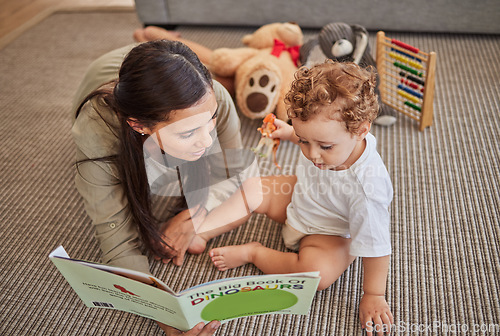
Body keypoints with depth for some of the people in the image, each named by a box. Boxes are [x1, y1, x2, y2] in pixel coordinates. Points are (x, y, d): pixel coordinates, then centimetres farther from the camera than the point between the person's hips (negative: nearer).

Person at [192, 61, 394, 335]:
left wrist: (373, 295, -22)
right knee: (252, 190, -3)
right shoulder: (329, 137, -24)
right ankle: (198, 233, 3)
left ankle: (252, 252, -12)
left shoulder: (368, 188, -41)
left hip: (330, 235, -6)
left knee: (317, 272, -33)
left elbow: (376, 245, -30)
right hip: (299, 200, 6)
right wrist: (289, 132, 12)